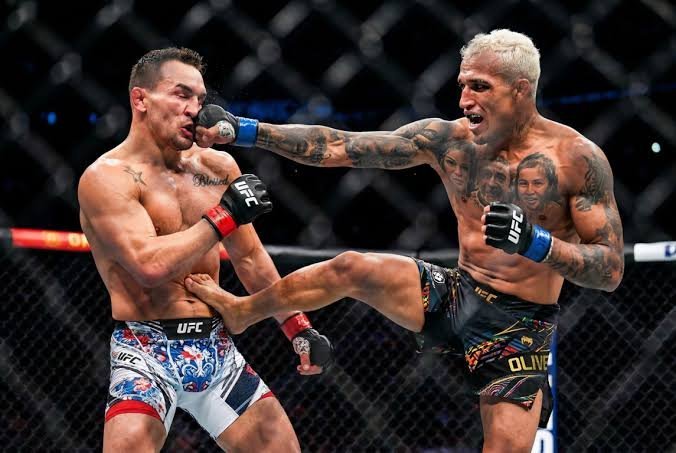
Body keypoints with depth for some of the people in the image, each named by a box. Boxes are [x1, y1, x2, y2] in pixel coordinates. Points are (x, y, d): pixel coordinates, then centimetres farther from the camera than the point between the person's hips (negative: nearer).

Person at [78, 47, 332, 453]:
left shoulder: (218, 166, 8)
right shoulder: (107, 177, -10)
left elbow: (250, 259, 19)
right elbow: (150, 265, -24)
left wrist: (298, 327, 16)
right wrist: (224, 214, -17)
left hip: (217, 349, 6)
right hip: (147, 352, -6)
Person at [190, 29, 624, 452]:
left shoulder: (577, 157, -15)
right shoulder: (448, 139, -4)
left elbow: (612, 269, -15)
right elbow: (338, 148, -5)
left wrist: (536, 243, -32)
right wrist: (245, 130, -13)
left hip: (518, 327, -4)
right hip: (454, 294, 4)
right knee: (351, 267, -11)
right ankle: (241, 312, 15)